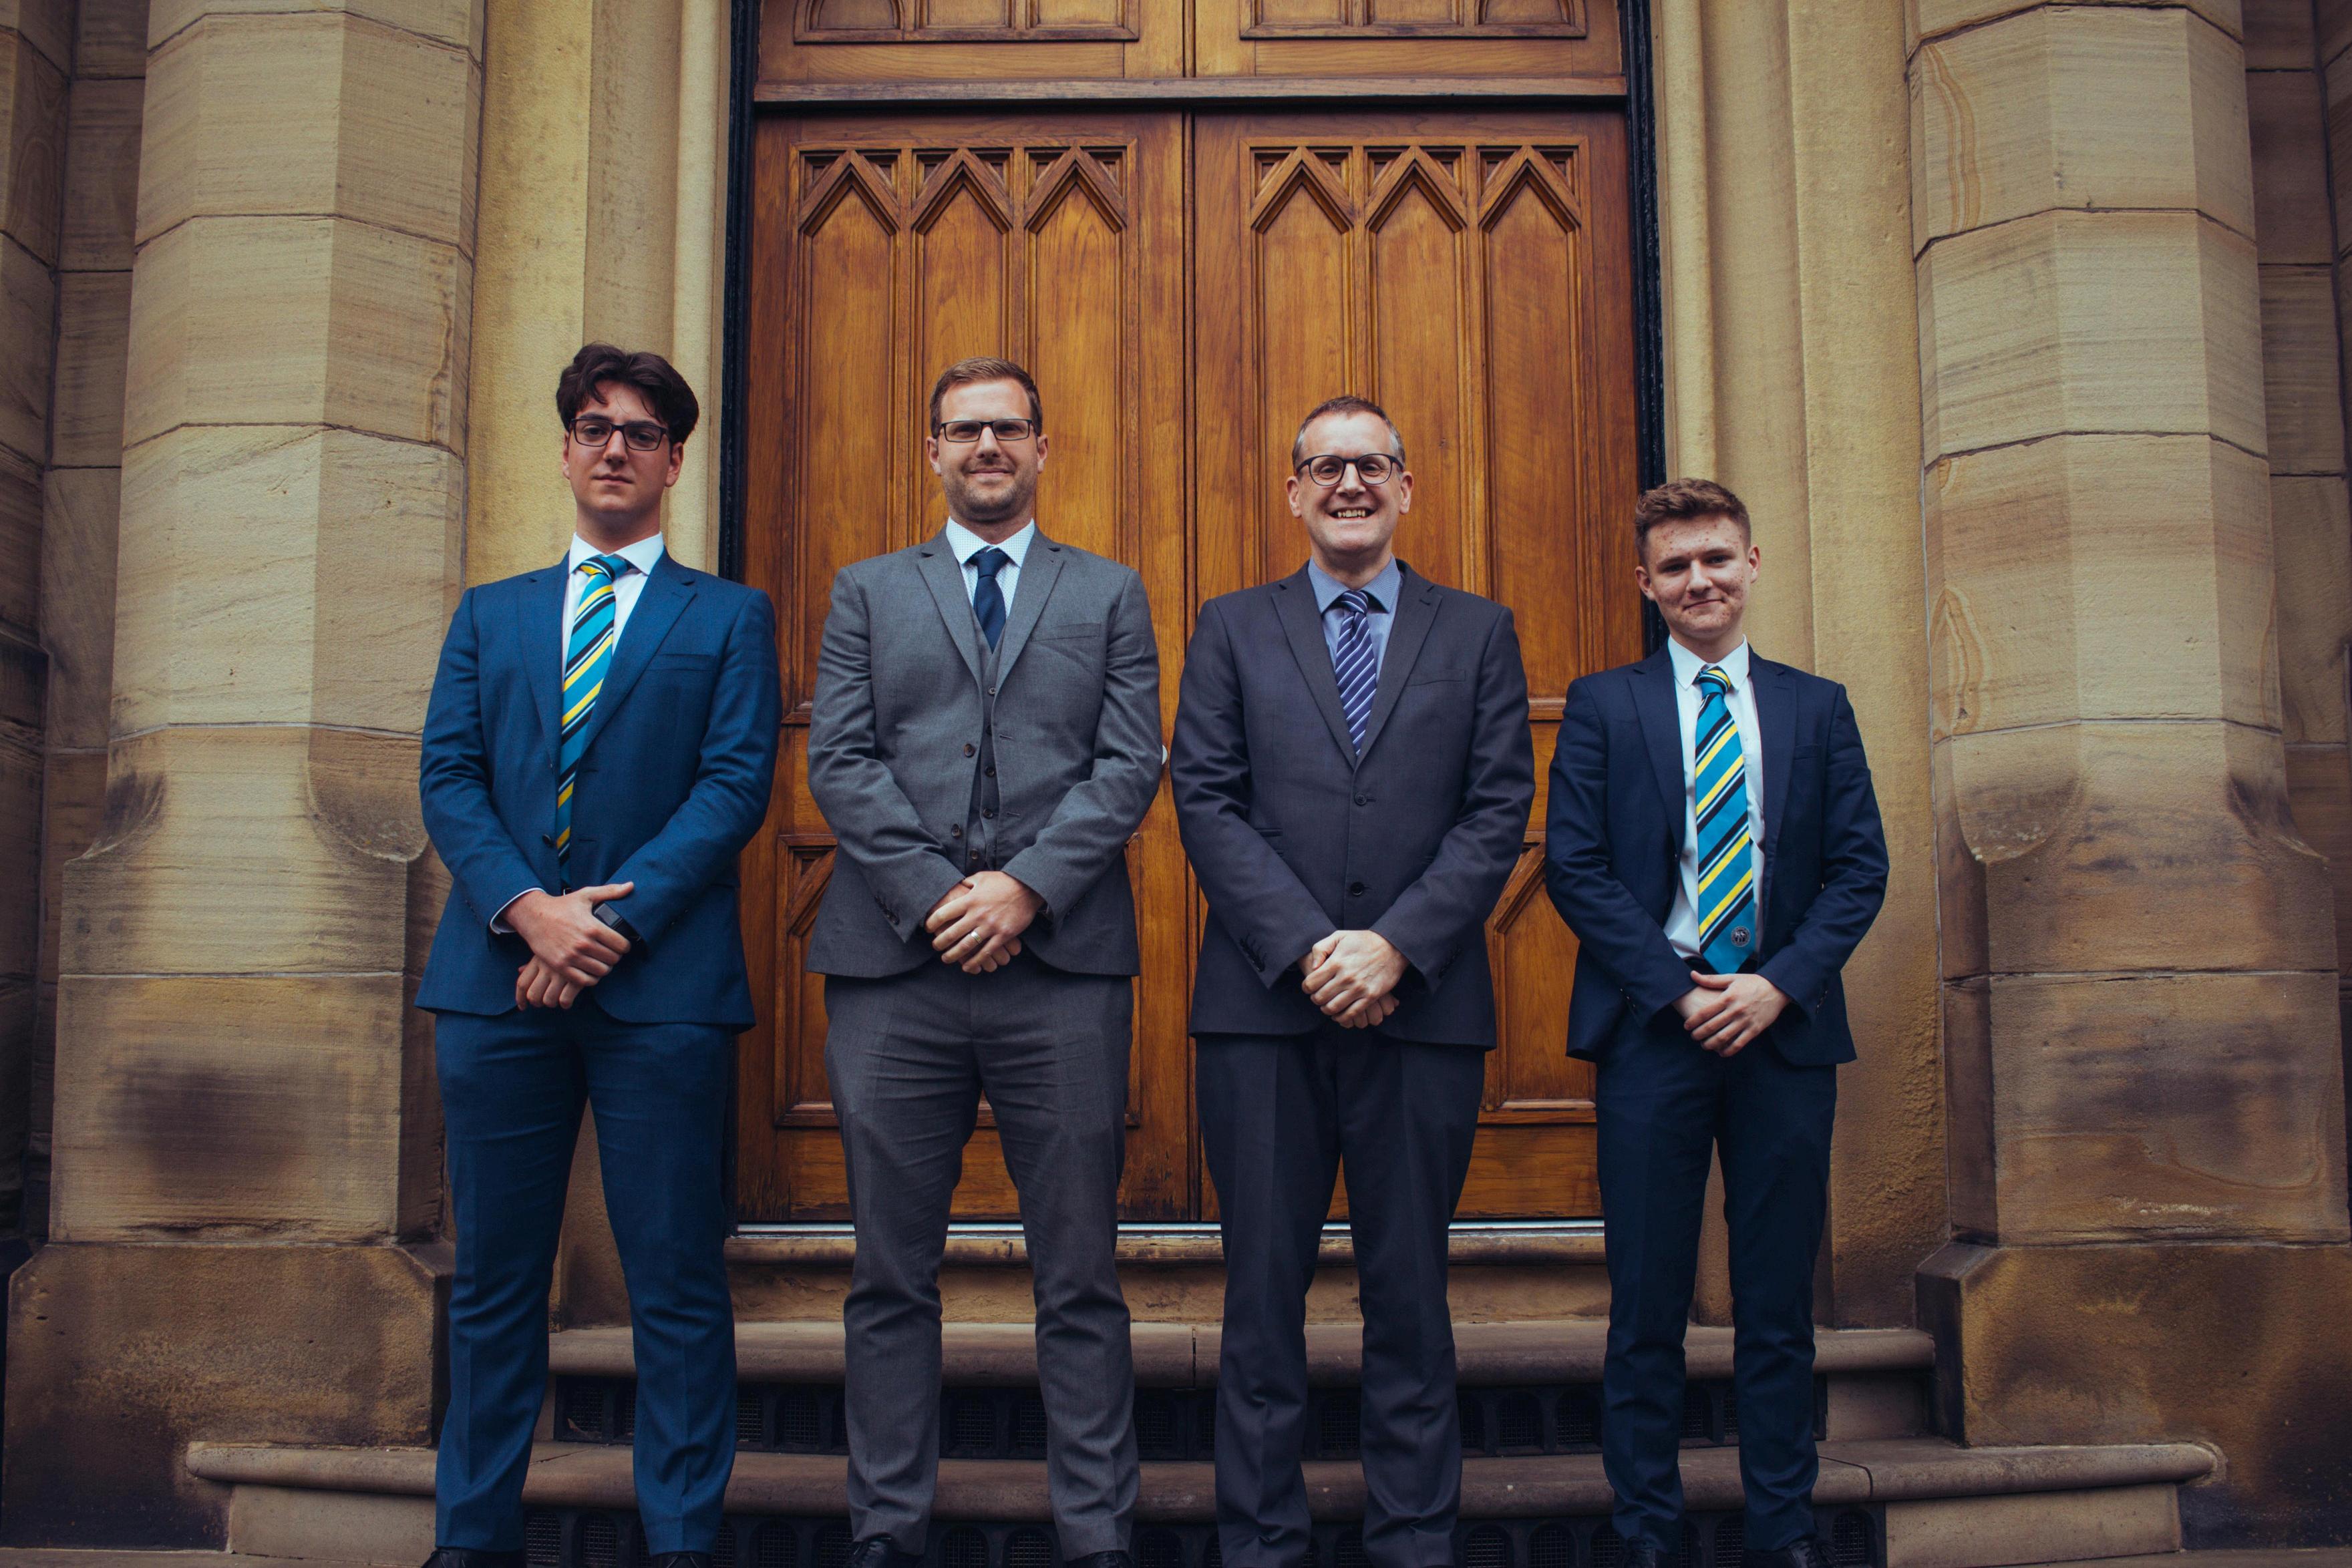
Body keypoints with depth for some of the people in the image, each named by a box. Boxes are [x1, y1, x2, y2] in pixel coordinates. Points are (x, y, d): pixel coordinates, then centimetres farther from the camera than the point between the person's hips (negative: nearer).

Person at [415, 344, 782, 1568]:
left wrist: (614, 918, -13)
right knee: (493, 1279, 8)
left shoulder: (729, 617, 11)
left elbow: (737, 783, -2)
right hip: (499, 972, 3)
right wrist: (528, 908, -11)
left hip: (662, 978, -2)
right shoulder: (490, 614, 19)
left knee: (675, 1282, 0)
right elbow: (448, 777, 7)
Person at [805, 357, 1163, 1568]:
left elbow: (1130, 763, 3)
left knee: (1080, 1276, 3)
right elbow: (838, 759, 5)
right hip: (894, 966, 1)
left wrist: (1026, 885, -11)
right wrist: (935, 895, -8)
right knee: (891, 1275, 6)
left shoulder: (1110, 595, 15)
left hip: (1062, 963, -1)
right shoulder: (868, 592, 16)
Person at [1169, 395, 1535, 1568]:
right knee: (1264, 1288, 4)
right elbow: (1205, 803, 1)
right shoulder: (1232, 629, 11)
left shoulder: (1478, 632, 11)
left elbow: (1500, 811, 2)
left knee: (1411, 1290, 7)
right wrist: (1306, 948, -11)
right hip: (1265, 1005, 0)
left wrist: (1396, 944, -11)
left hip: (1425, 1007, 0)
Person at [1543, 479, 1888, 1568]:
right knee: (1648, 1302, 3)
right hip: (1651, 1028, -2)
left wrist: (1778, 985, -9)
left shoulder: (1817, 707, 12)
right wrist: (1678, 991, -10)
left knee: (1779, 1302, 8)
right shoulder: (1602, 705, 6)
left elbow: (1860, 867, 6)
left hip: (1785, 1025, 2)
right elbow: (1574, 867, -2)